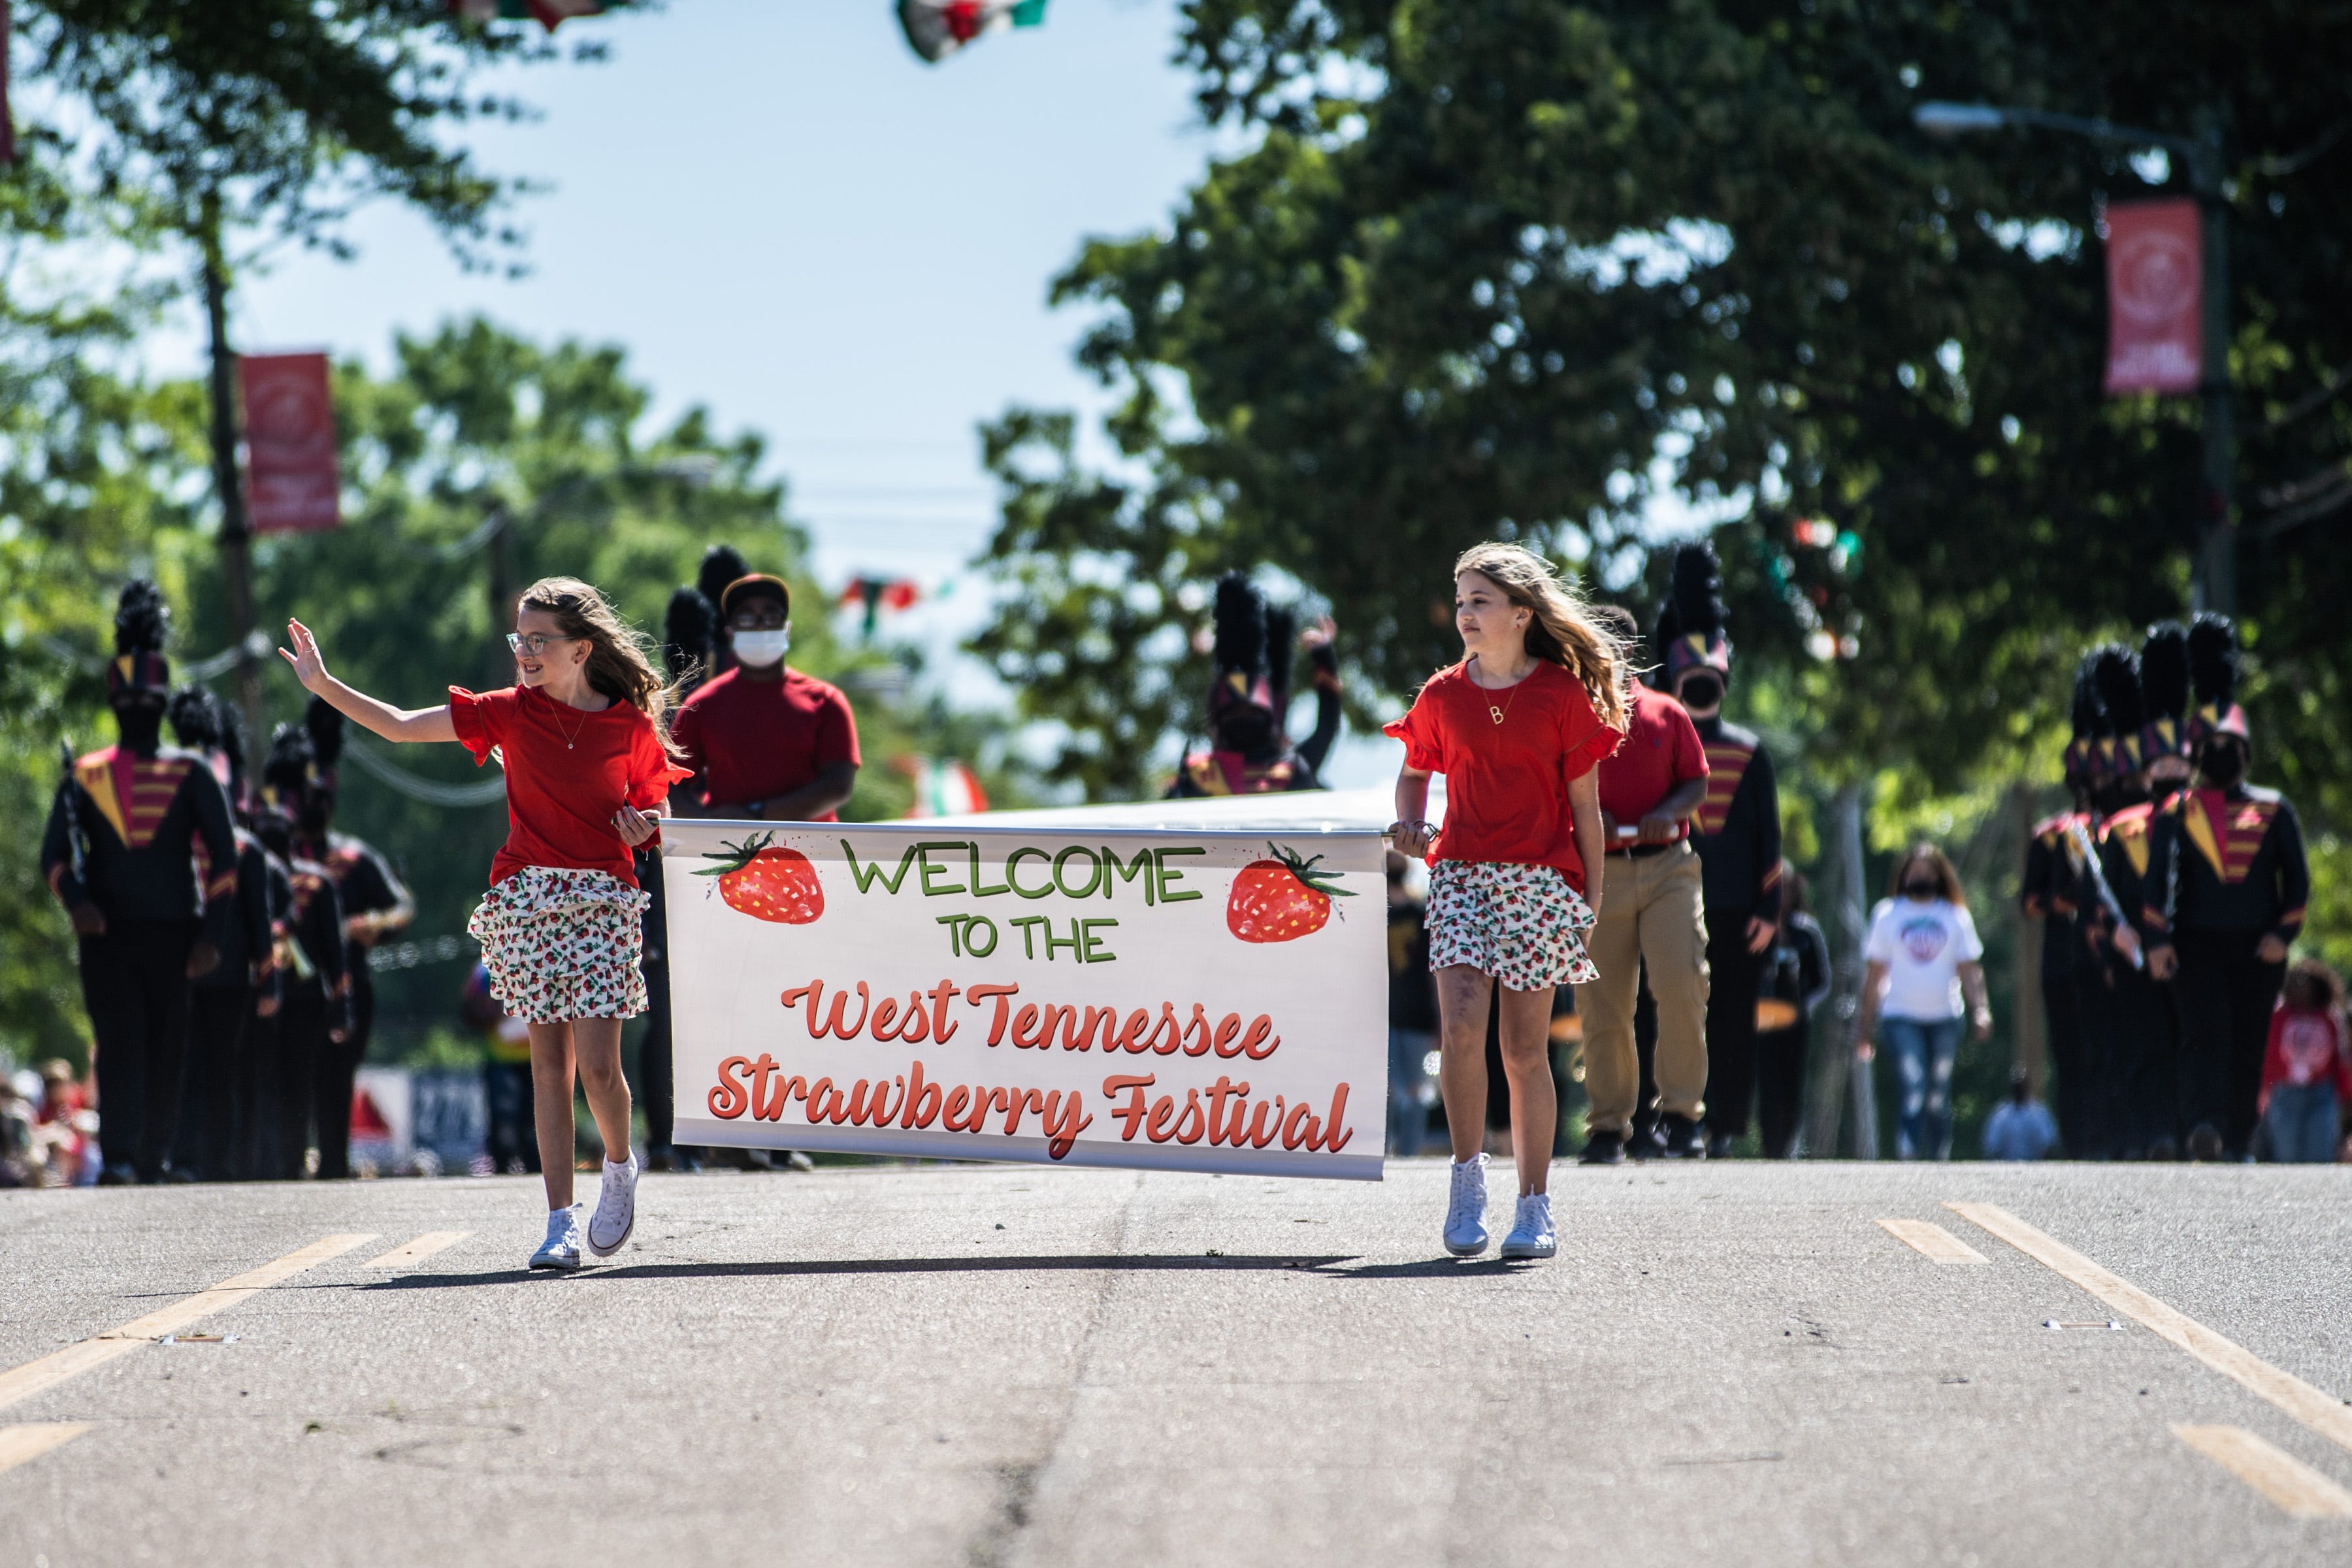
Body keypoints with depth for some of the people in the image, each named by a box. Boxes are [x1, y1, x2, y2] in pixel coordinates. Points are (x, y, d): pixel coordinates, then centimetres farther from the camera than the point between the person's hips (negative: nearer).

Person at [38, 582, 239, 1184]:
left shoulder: (192, 776, 6)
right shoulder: (84, 778, 8)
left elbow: (224, 857, 3)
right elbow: (55, 851, 1)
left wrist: (209, 934, -6)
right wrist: (77, 900, -19)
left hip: (174, 936, 1)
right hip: (109, 935, -1)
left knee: (167, 1054, 3)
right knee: (121, 1045, -13)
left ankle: (153, 1160, 14)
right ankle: (118, 1160, -19)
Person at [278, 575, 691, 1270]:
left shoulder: (632, 726, 0)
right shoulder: (512, 712, 3)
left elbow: (658, 811, 13)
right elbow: (399, 726, 4)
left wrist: (647, 827, -10)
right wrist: (323, 684, -1)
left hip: (603, 901, -2)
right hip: (528, 898, 2)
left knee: (598, 1066, -11)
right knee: (550, 1062, 0)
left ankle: (620, 1166, 20)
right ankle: (561, 1221, 3)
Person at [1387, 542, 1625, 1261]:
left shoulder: (1564, 696, 0)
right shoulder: (1443, 696, 7)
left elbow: (1585, 808, 3)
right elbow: (1414, 772, 23)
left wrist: (1591, 903, 0)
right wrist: (1409, 823, 2)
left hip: (1541, 882, -2)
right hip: (1461, 877, 2)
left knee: (1525, 1046, 0)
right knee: (1460, 1025, -18)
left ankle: (1535, 1207, 9)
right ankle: (1468, 1174, -2)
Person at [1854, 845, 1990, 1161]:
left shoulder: (1955, 917, 10)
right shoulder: (1888, 915, 7)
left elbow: (1969, 969, 11)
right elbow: (1874, 974, 9)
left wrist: (1980, 1010, -4)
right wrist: (1864, 1024, 6)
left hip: (1945, 1018, 2)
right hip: (1902, 1017, -2)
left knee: (1939, 1098, 5)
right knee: (1914, 1093, -15)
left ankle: (1940, 1161, 12)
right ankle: (1906, 1159, -19)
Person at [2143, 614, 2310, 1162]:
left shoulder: (2274, 812, 7)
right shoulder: (2177, 814, 4)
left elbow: (2297, 879, 3)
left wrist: (2283, 933, -9)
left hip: (2258, 952, 2)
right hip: (2199, 947, -2)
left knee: (2250, 1046, -3)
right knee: (2208, 1034, -11)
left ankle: (2238, 1142, -6)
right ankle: (2203, 1125, -17)